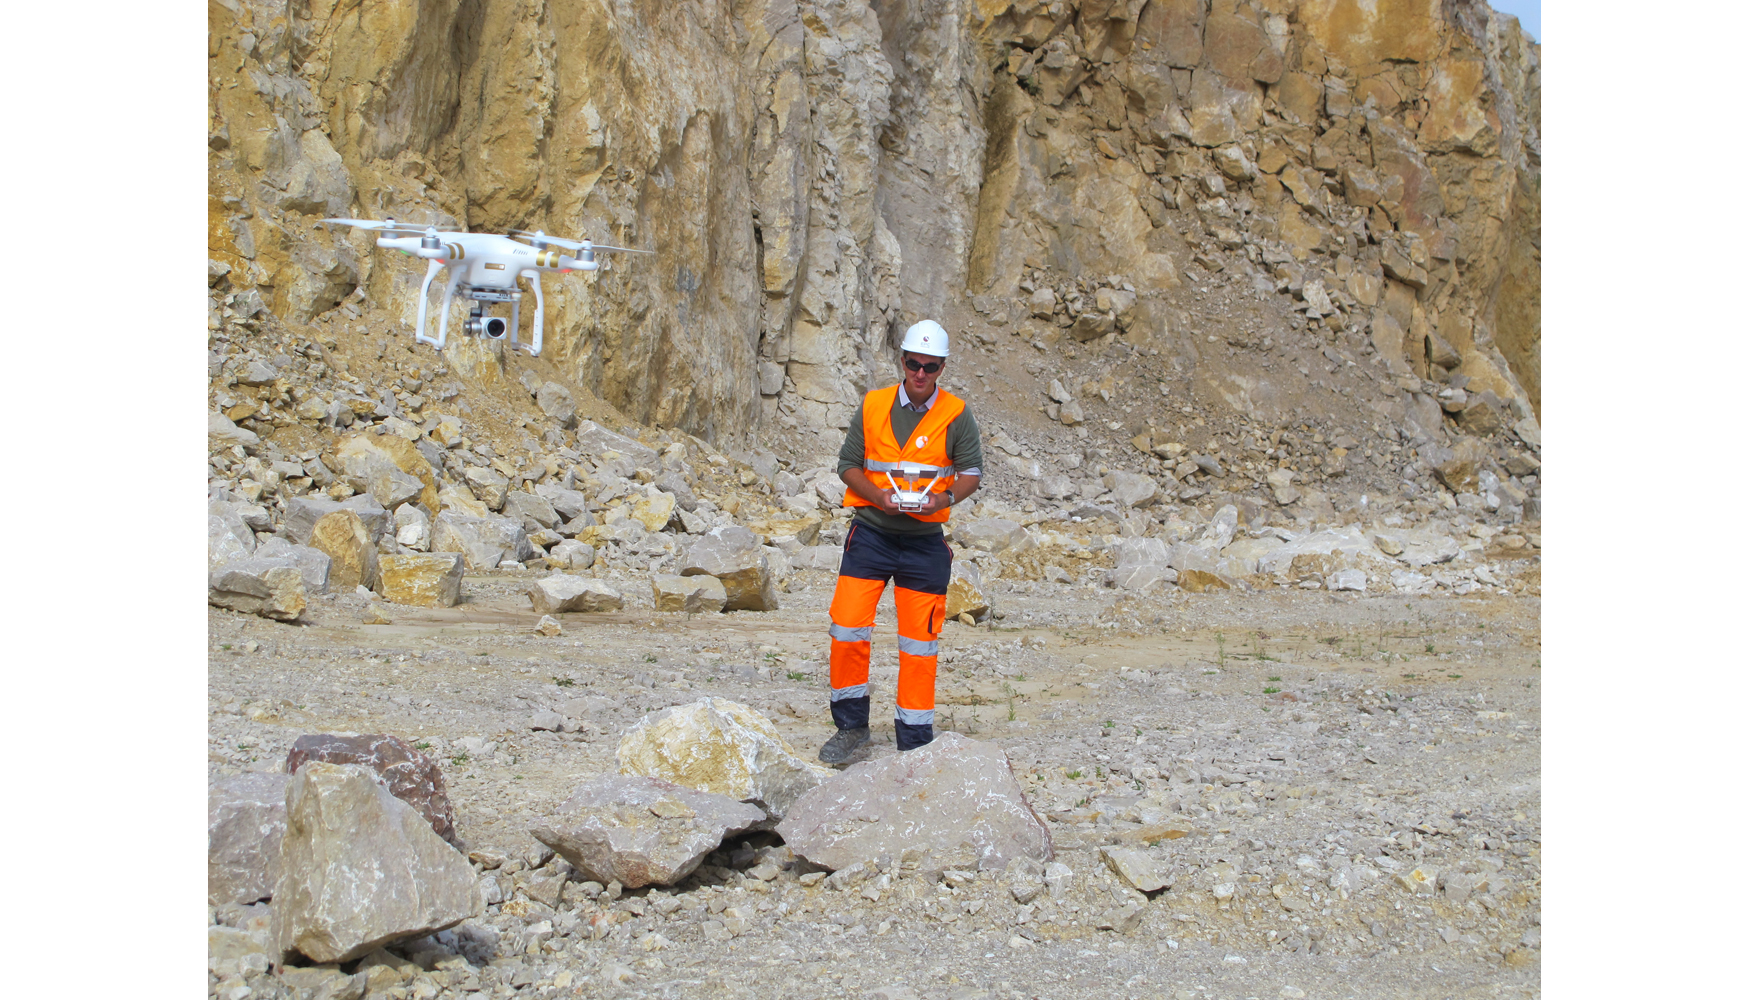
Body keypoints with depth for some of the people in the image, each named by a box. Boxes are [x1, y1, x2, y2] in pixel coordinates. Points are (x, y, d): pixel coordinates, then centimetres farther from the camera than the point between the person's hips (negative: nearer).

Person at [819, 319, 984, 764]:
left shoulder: (956, 415, -1)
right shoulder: (873, 406, 2)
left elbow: (971, 471, 3)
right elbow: (848, 464, 5)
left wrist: (945, 498, -18)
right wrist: (878, 496, -13)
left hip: (925, 542, -1)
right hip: (871, 534, 1)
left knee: (919, 643, 3)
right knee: (847, 630, -6)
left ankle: (914, 740, 15)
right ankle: (851, 723, 12)